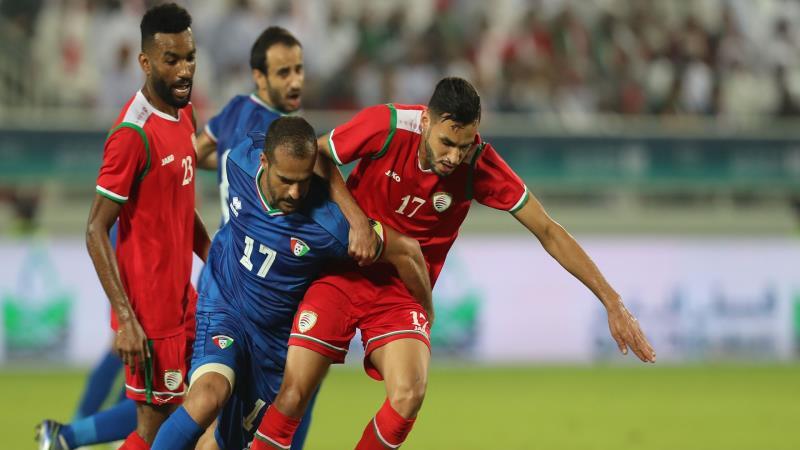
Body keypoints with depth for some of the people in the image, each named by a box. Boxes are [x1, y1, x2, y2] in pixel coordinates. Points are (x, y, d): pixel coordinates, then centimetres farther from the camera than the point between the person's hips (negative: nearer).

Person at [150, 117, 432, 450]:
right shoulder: (240, 161, -19)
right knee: (209, 393, -29)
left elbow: (405, 252, -20)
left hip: (274, 334, 0)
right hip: (223, 304, 0)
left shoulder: (329, 224, -31)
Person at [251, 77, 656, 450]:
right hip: (341, 276, -1)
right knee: (293, 395, -13)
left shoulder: (479, 165, -15)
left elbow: (549, 233, -10)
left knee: (407, 396, -23)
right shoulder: (385, 127, -19)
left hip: (403, 292, 1)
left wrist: (612, 303, -12)